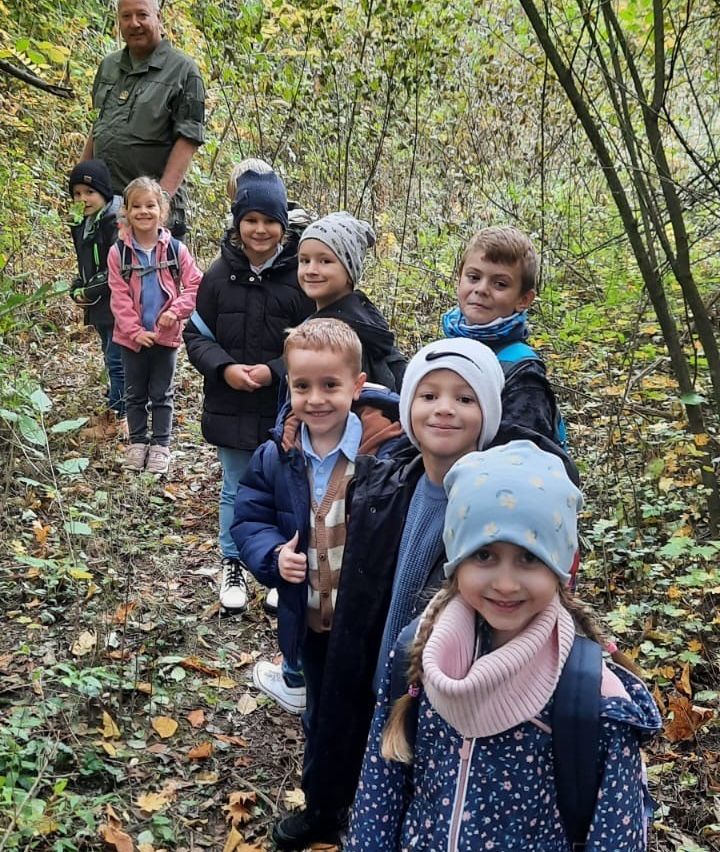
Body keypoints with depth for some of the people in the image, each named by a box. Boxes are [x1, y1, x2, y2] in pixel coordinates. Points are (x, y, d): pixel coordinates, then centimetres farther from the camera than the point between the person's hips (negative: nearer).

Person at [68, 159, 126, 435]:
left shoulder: (118, 223, -16)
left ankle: (118, 415, 4)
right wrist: (77, 290, 6)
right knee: (112, 359, 16)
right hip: (100, 308, 9)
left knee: (117, 360, -6)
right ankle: (117, 409, 26)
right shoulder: (82, 226, 11)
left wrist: (90, 292, -15)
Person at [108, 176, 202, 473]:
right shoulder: (118, 252, -4)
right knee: (135, 393, 13)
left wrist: (175, 311, -16)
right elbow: (119, 297, -6)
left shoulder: (175, 249, -4)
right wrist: (134, 330, -14)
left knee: (162, 394, 9)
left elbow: (195, 285, -4)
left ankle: (160, 445, 20)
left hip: (166, 335, -1)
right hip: (133, 336, 1)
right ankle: (137, 442, 25)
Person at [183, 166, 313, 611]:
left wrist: (274, 370, -20)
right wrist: (224, 368, -15)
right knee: (236, 490, 16)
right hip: (230, 406, 2)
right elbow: (196, 334, 3)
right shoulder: (220, 273, -2)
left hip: (285, 410, -2)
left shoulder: (300, 274, -10)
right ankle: (233, 566, 34)